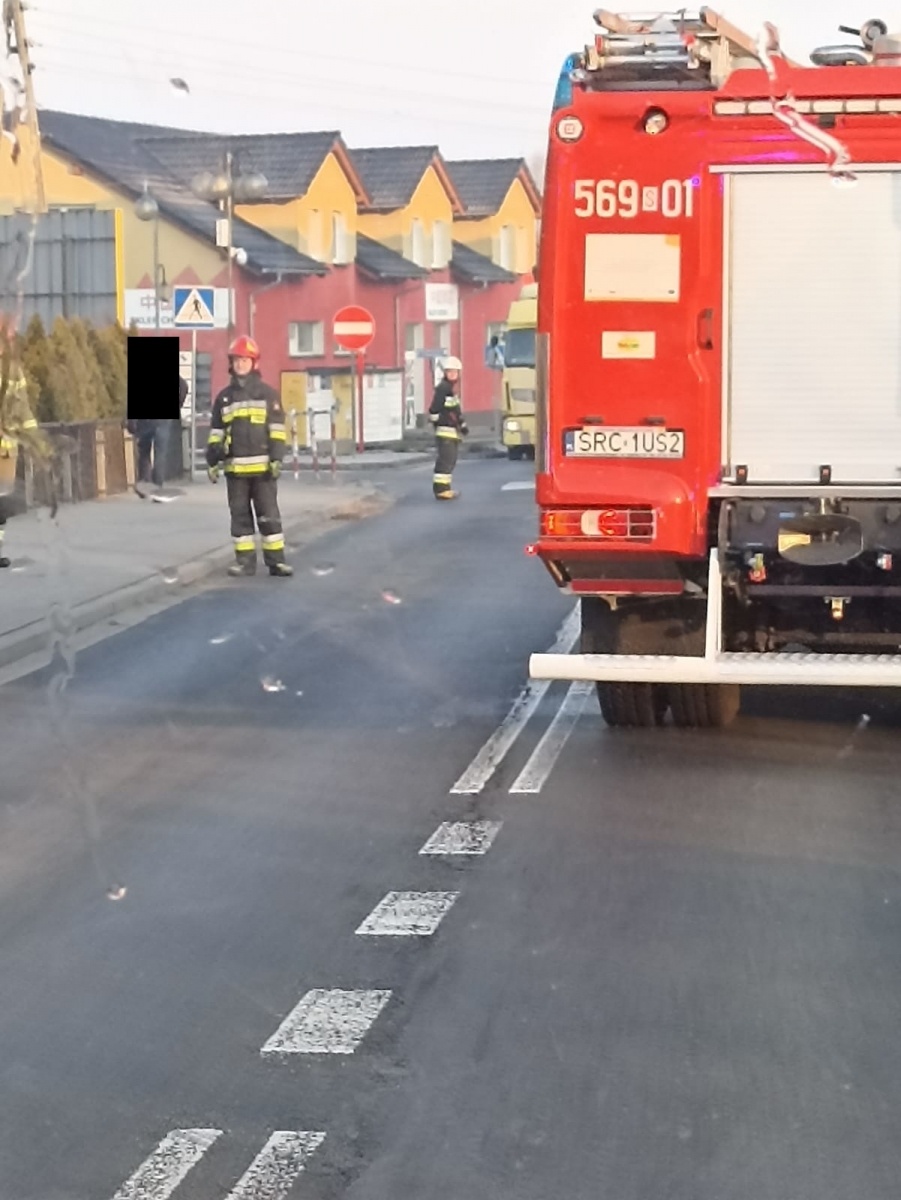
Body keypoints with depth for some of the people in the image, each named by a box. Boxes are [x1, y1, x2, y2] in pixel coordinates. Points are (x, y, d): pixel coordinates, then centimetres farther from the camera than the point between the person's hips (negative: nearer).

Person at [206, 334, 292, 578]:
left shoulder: (267, 393, 2)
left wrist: (277, 457, -10)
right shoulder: (224, 397, 11)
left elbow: (277, 428, -2)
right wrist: (212, 461, 6)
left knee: (268, 514, -1)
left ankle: (276, 560, 2)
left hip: (262, 465, -3)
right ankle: (245, 559, 12)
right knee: (240, 515, 6)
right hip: (235, 467, 3)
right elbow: (216, 431, 13)